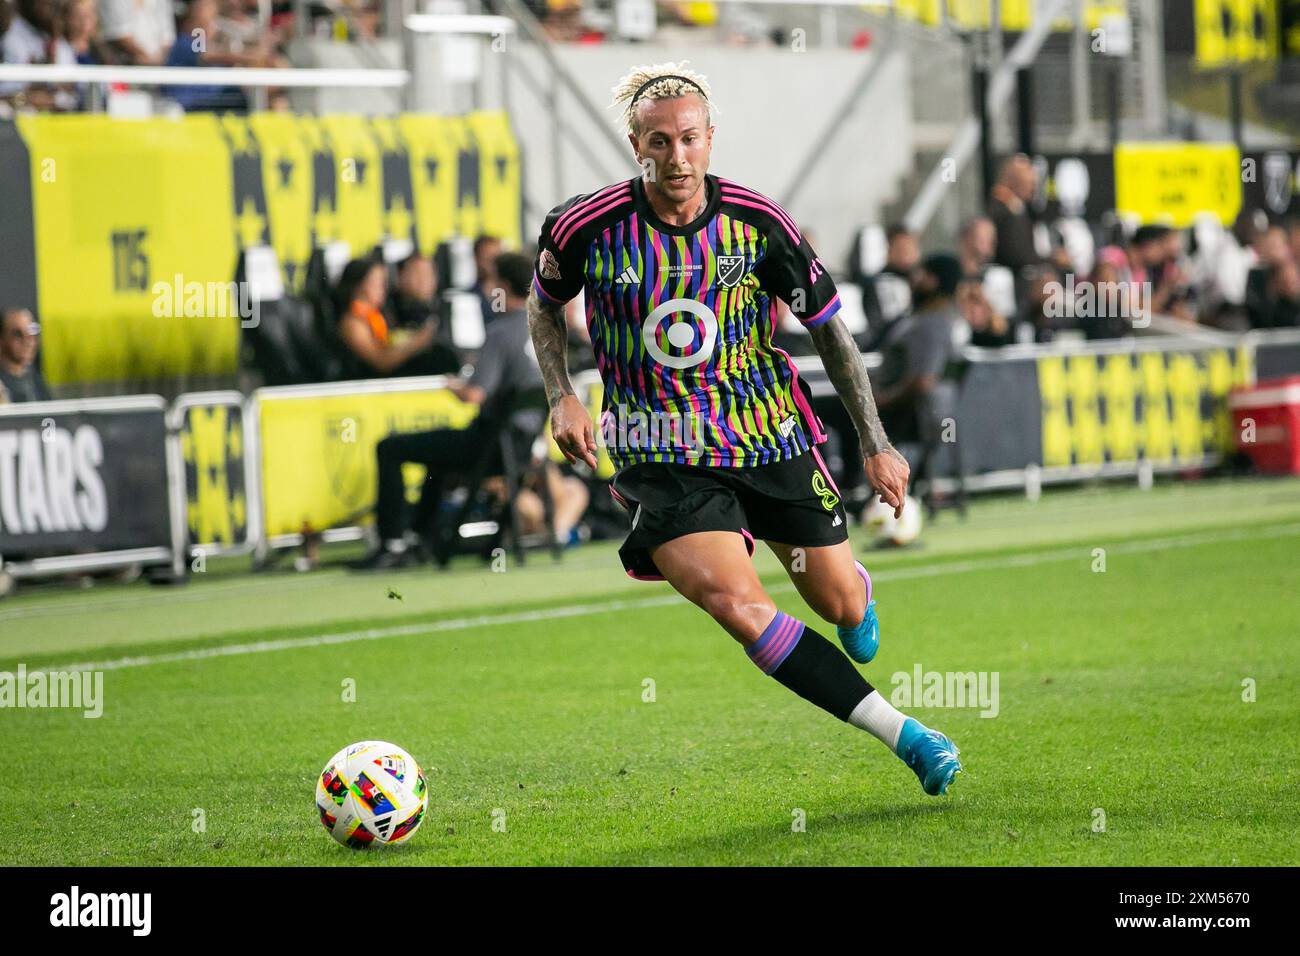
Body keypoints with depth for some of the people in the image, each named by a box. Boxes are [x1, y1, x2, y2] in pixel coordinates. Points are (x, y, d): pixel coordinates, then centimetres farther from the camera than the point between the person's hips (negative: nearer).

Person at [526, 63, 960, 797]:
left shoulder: (756, 223, -8)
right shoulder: (587, 228, -10)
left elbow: (829, 324, 3)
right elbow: (546, 305, 11)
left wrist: (876, 443, 0)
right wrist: (562, 396, -5)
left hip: (769, 433, 2)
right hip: (662, 455, -2)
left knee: (841, 605, 10)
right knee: (738, 604, -25)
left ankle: (859, 602, 53)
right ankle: (904, 735, -24)